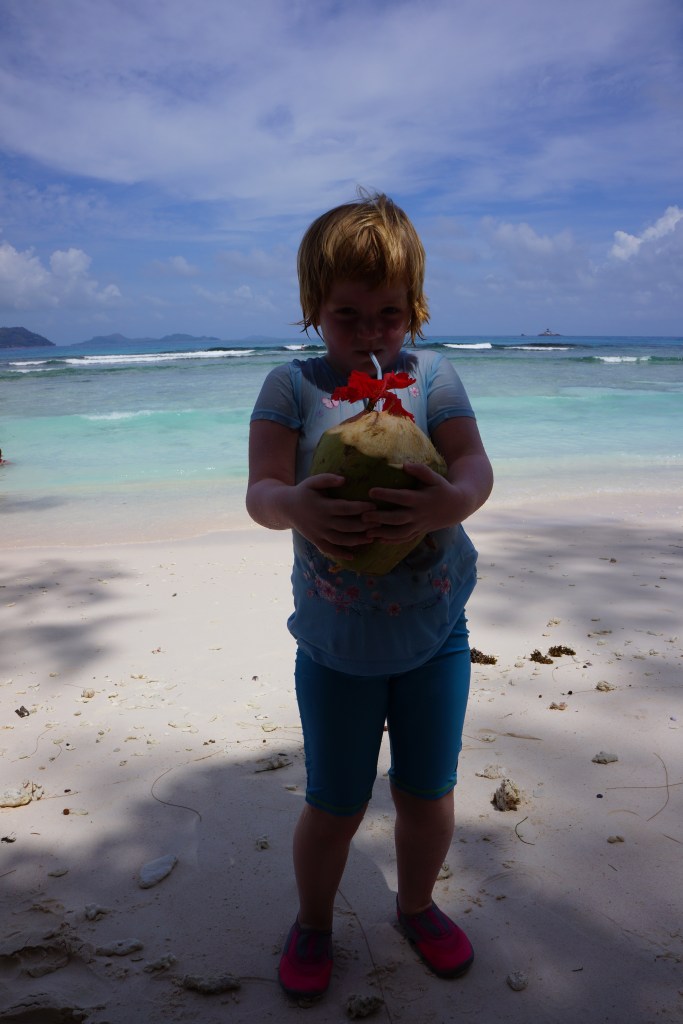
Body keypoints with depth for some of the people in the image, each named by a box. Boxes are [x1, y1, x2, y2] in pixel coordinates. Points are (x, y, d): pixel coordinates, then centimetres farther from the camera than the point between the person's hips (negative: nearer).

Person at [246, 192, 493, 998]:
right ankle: (313, 922, 41)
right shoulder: (292, 385, -6)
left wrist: (451, 501, -40)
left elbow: (476, 466, -16)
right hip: (334, 638, -1)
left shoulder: (432, 375, -4)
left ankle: (417, 905, 46)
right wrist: (293, 507, -39)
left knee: (427, 791, 15)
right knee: (334, 804, 11)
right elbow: (259, 490, -15)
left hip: (434, 630, 2)